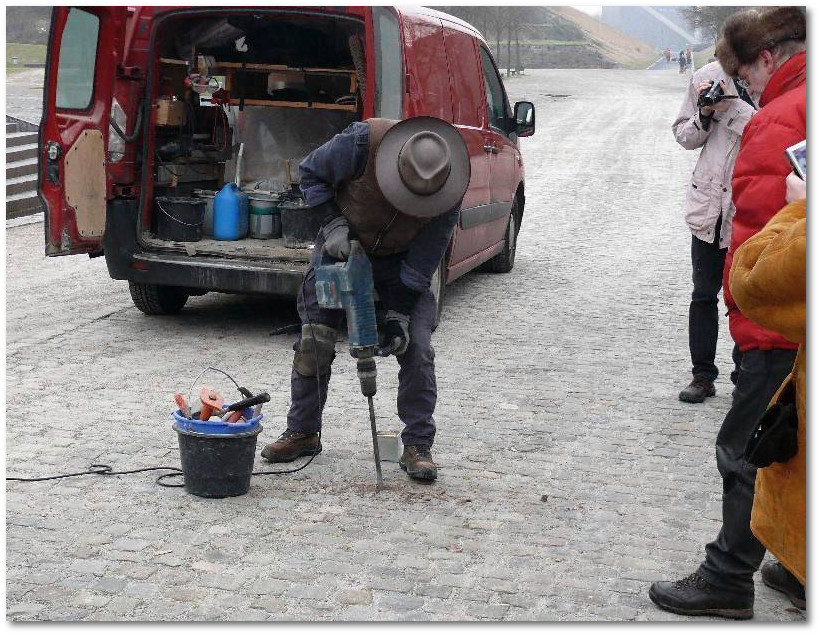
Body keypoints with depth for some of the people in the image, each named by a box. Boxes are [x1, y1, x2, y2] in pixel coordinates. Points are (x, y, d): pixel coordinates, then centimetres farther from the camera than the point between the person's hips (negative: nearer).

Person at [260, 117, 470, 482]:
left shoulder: (449, 191, -27)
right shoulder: (363, 141, -33)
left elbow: (422, 261, -18)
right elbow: (310, 172, -14)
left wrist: (399, 314, -21)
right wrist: (333, 224, -24)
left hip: (398, 257, 0)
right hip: (342, 245, 0)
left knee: (416, 347, -11)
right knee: (314, 339, -1)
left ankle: (418, 446, -1)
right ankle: (303, 433, 16)